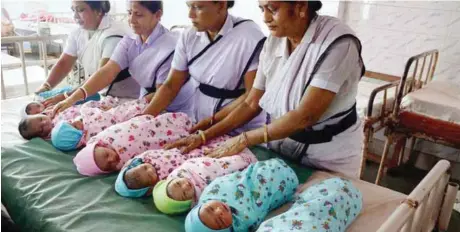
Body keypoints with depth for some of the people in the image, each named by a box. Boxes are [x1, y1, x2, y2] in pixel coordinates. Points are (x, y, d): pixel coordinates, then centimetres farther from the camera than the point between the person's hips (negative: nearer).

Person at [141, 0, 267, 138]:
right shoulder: (188, 36, 1)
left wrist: (212, 122, -22)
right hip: (200, 126, 5)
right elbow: (171, 86, 2)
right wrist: (144, 118, -10)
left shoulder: (249, 36, -15)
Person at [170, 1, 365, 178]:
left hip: (327, 157, -5)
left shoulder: (337, 43, -23)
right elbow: (252, 104, -2)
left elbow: (305, 116, -28)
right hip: (279, 147, 5)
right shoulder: (273, 42, -3)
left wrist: (244, 140, -24)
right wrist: (205, 136, -9)